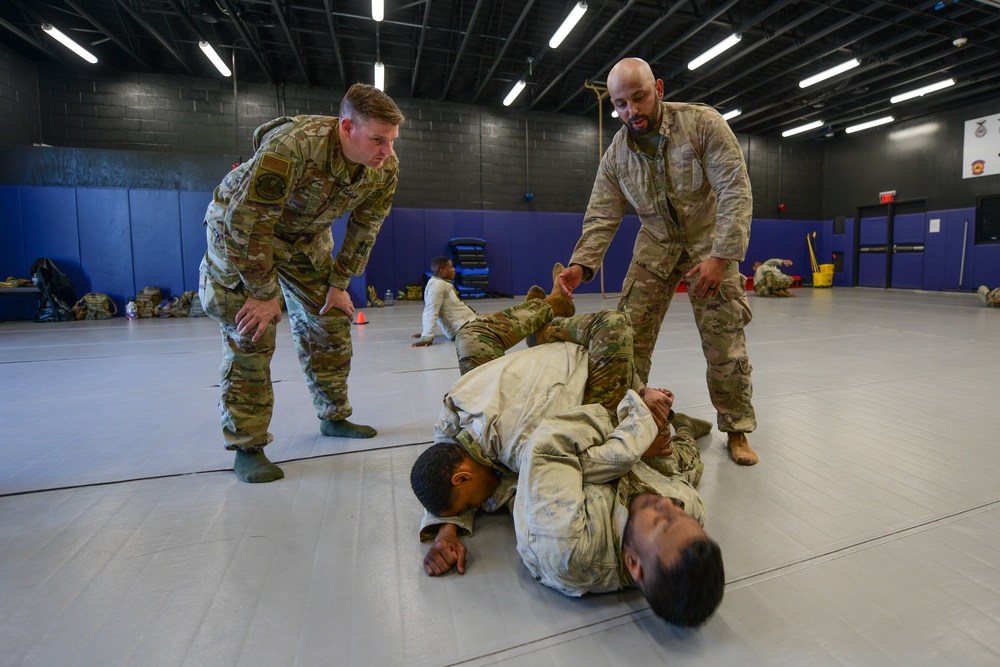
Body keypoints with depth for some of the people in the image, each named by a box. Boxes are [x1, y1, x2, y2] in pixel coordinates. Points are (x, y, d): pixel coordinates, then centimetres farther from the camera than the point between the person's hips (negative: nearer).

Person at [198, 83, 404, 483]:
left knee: (329, 324, 4)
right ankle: (246, 446, 1)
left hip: (308, 236, 6)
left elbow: (363, 230, -5)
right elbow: (248, 222, -32)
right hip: (241, 227, -5)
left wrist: (338, 284, -3)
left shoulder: (386, 169, -18)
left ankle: (333, 417, 22)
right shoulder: (294, 145, -37)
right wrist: (264, 294, -25)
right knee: (250, 334, -11)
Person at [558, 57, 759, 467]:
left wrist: (722, 255, -31)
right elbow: (601, 217, -9)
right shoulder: (615, 155, -7)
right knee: (629, 334, -7)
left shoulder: (703, 123, -17)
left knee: (724, 339, -4)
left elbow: (735, 191, -20)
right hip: (656, 242, 3)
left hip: (710, 238, -2)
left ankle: (736, 429, 14)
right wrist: (580, 265, -26)